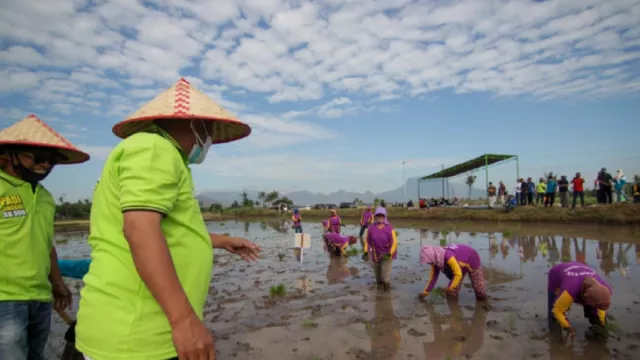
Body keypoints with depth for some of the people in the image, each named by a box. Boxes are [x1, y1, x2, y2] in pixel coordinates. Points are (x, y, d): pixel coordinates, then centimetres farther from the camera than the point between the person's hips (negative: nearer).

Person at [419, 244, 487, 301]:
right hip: (459, 264, 6)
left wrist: (451, 287, -28)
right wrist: (426, 292, -10)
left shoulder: (448, 257, -45)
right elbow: (433, 276, -12)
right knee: (452, 293, 2)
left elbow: (458, 274, -38)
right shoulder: (436, 260, -21)